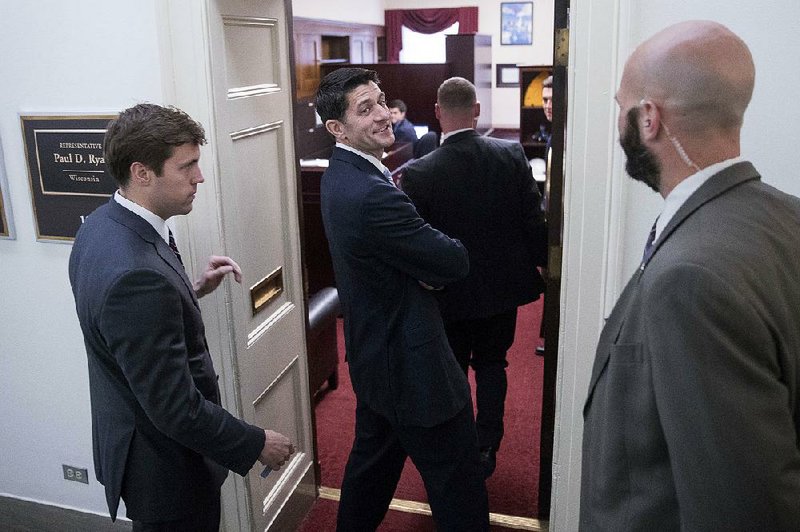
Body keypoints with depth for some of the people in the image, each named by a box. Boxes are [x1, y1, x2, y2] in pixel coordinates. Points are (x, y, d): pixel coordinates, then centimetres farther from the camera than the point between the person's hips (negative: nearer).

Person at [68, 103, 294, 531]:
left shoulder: (102, 225, -4)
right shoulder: (136, 274, -34)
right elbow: (178, 411, -29)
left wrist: (193, 289, 0)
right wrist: (257, 445, -16)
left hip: (129, 440, 9)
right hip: (166, 466, -9)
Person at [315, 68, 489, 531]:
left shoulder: (341, 175, 4)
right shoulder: (370, 195, -28)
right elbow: (455, 262, -21)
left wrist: (429, 269, -10)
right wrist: (435, 267, 0)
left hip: (374, 355, 10)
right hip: (413, 366, -10)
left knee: (372, 463, 26)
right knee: (458, 491, 7)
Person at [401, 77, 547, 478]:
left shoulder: (419, 173, -20)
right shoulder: (512, 156, -12)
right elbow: (534, 220, -5)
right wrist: (537, 263, 11)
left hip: (449, 293, -2)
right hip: (503, 285, 3)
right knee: (491, 364, 20)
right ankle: (486, 449, 28)